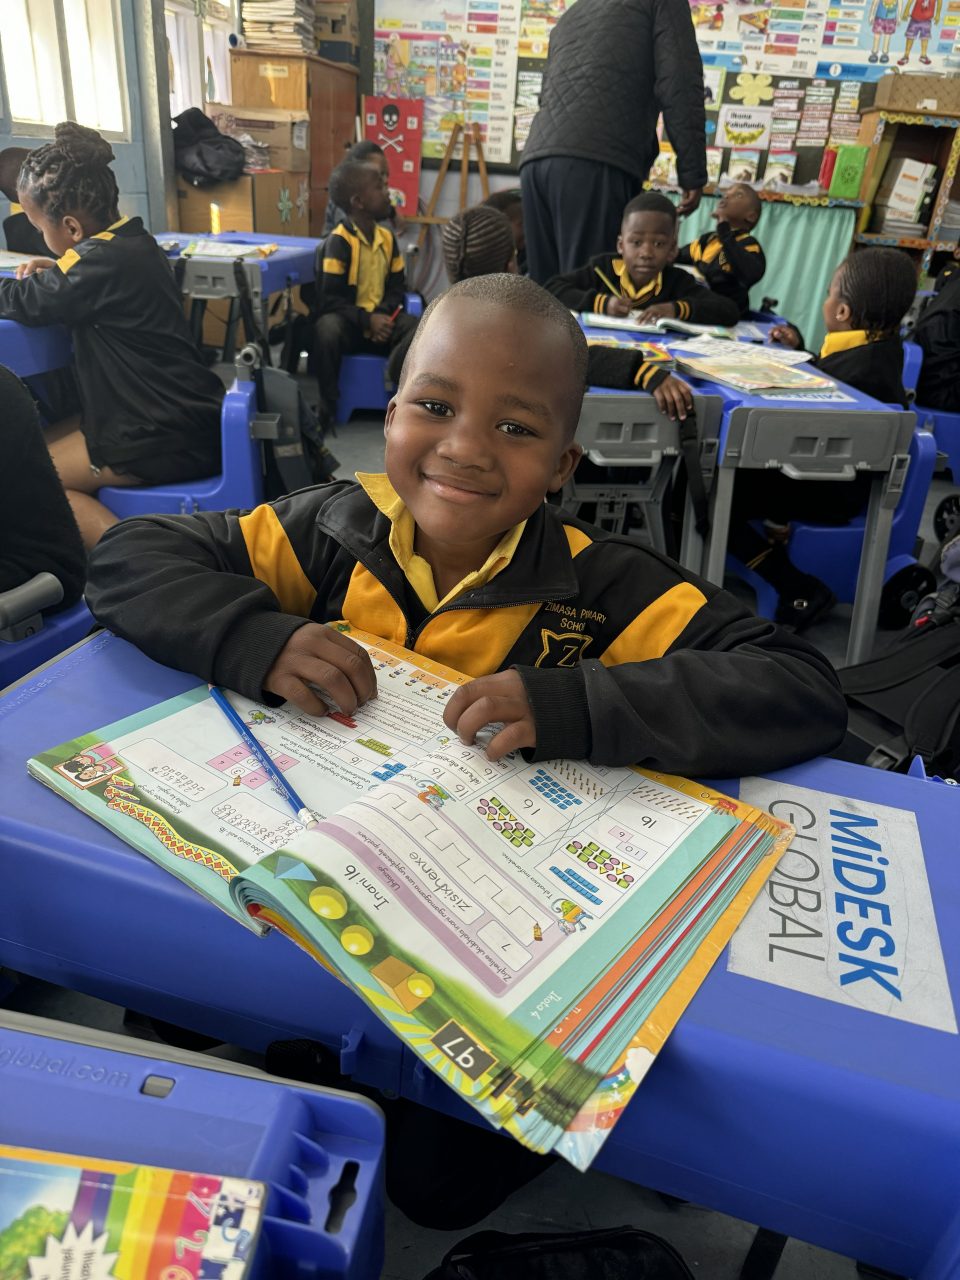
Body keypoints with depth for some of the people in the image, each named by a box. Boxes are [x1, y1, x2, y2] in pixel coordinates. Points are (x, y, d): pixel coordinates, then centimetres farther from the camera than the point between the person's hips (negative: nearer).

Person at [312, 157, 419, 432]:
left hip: (380, 319, 5)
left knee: (418, 332, -22)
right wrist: (367, 320, -26)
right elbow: (329, 300, -17)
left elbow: (397, 286, 9)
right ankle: (327, 405, -21)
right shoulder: (338, 241, -14)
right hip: (347, 322, -5)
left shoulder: (387, 237, 5)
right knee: (327, 328, -39)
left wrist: (383, 313, -12)